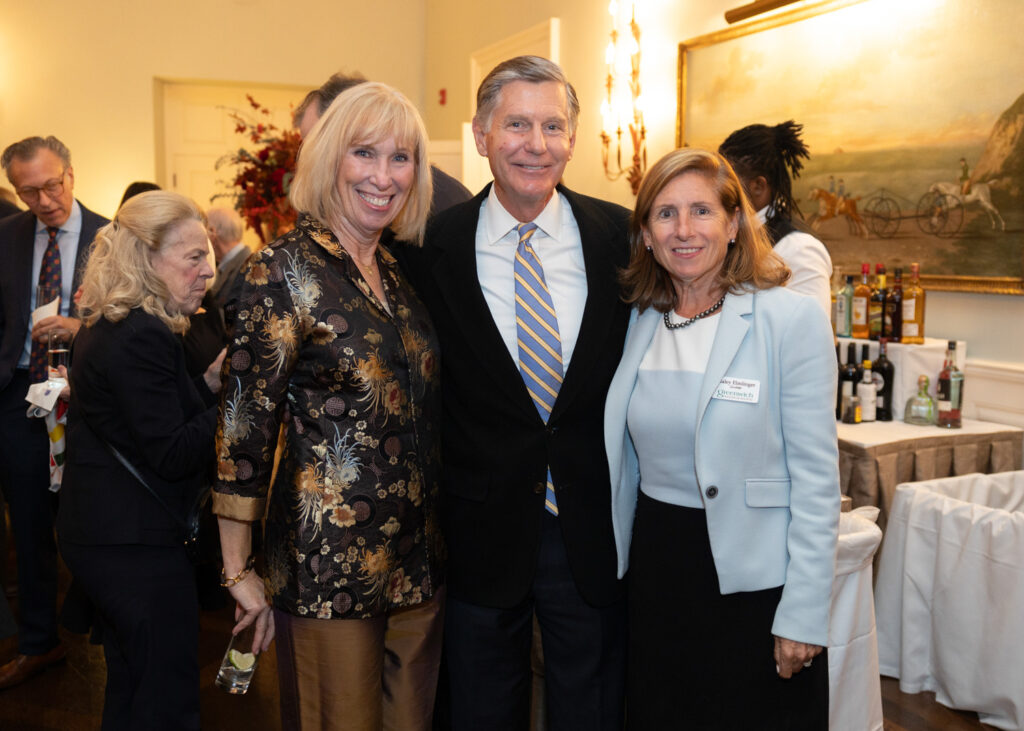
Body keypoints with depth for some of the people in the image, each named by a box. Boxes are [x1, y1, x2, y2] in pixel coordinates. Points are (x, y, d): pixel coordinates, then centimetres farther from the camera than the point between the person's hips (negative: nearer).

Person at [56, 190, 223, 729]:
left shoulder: (107, 324, 10)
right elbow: (172, 456, -21)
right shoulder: (142, 336, -21)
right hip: (136, 543, -10)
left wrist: (211, 381, 2)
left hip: (98, 535, 10)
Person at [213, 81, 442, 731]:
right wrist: (239, 572, -11)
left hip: (418, 556, 6)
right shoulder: (286, 269, -12)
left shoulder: (403, 269, 7)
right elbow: (247, 421, -13)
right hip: (329, 562, -6)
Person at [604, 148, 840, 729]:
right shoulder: (638, 325, 4)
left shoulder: (794, 321, -11)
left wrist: (803, 614, -13)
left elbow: (817, 479, -12)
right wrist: (612, 571, 10)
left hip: (754, 581, -4)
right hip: (653, 570, 5)